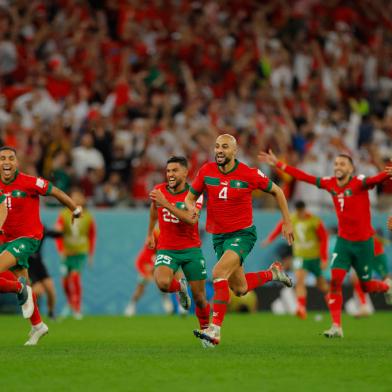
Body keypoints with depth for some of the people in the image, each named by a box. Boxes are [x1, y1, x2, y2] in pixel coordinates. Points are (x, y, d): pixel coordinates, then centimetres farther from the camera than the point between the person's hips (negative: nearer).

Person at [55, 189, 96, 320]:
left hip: (81, 252, -2)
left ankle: (77, 308, -14)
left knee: (75, 276, -19)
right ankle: (70, 304, 31)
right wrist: (61, 249, -15)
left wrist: (91, 254, 10)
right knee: (66, 280, 6)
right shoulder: (64, 215, -5)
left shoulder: (88, 217, -2)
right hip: (67, 252, 2)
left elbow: (92, 235, 9)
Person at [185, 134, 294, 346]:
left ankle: (214, 330, -27)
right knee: (239, 288, 14)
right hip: (218, 236, 5)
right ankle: (273, 273, 44)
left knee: (219, 273, -27)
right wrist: (192, 209, -17)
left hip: (242, 234, -5)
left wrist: (287, 221, 4)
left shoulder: (249, 175, -13)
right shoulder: (206, 171, -5)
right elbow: (190, 197, 7)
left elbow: (276, 191, 3)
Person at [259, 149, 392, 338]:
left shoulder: (359, 183, -16)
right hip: (343, 240, 4)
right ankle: (336, 326, -9)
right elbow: (304, 177, 5)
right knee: (335, 280, -13)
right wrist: (278, 164, 7)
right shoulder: (330, 184, -2)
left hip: (363, 242, -4)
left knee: (366, 286, 8)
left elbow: (375, 180, -37)